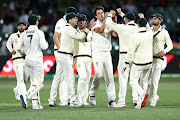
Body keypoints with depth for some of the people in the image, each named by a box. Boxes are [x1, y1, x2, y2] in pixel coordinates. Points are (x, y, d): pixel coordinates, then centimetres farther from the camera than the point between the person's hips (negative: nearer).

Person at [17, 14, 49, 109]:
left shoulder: (24, 33, 5)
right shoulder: (39, 32, -10)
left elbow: (18, 48, 5)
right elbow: (44, 47, -16)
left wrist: (23, 53, 26)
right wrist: (46, 44, 8)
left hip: (27, 59, 6)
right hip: (37, 59, -6)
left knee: (33, 82, 13)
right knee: (39, 83, -5)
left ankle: (35, 103, 8)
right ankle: (26, 96, -26)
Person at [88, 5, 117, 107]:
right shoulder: (95, 25, 3)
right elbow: (100, 30, -19)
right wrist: (106, 19, -17)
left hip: (107, 53, 4)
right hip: (97, 52, -4)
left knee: (110, 76, -3)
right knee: (98, 74, -20)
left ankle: (111, 100, -4)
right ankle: (92, 94, 0)